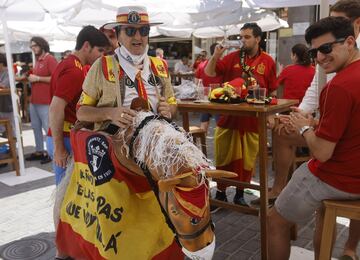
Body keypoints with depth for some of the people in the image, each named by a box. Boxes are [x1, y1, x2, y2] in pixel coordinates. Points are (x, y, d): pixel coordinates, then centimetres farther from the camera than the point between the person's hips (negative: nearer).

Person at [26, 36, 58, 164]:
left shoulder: (50, 59, -9)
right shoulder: (37, 60, 18)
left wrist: (37, 78, -17)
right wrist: (31, 78, 10)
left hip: (45, 102, -9)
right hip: (34, 101, 9)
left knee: (48, 128, -5)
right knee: (36, 127, 13)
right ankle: (39, 151, 23)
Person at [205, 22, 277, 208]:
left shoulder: (268, 61, 2)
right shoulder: (232, 57, 2)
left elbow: (272, 91, 6)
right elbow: (209, 73, 1)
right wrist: (215, 56, -15)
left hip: (252, 119, 0)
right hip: (228, 117, 1)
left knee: (247, 160, 9)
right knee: (223, 158, 8)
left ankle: (240, 194, 27)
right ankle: (220, 194, 23)